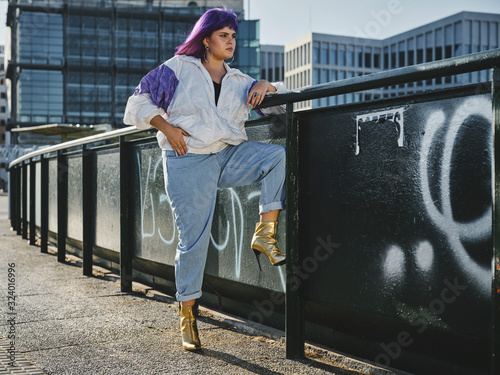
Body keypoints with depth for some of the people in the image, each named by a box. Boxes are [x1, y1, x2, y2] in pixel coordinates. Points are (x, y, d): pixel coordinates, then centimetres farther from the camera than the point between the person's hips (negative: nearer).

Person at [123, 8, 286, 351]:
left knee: (279, 154, -24)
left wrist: (266, 86, 1)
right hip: (189, 162, -4)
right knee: (194, 239, -6)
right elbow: (139, 102, 7)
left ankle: (265, 232, -19)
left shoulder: (239, 81, 18)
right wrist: (166, 126, -9)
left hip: (231, 156, 4)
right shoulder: (179, 68, 7)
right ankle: (187, 313, 9)